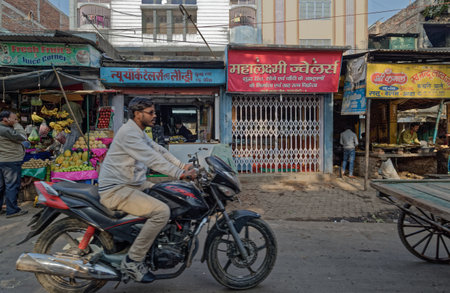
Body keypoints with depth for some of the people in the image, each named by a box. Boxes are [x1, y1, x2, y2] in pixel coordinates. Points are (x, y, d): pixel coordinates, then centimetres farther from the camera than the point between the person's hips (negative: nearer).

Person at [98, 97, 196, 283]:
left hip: (133, 184, 11)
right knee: (162, 211, -25)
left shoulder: (140, 133, 16)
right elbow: (152, 159, -26)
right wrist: (180, 174, -28)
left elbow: (159, 150, 13)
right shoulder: (128, 132, -18)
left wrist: (183, 166, 4)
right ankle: (132, 261, -13)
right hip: (116, 190, -11)